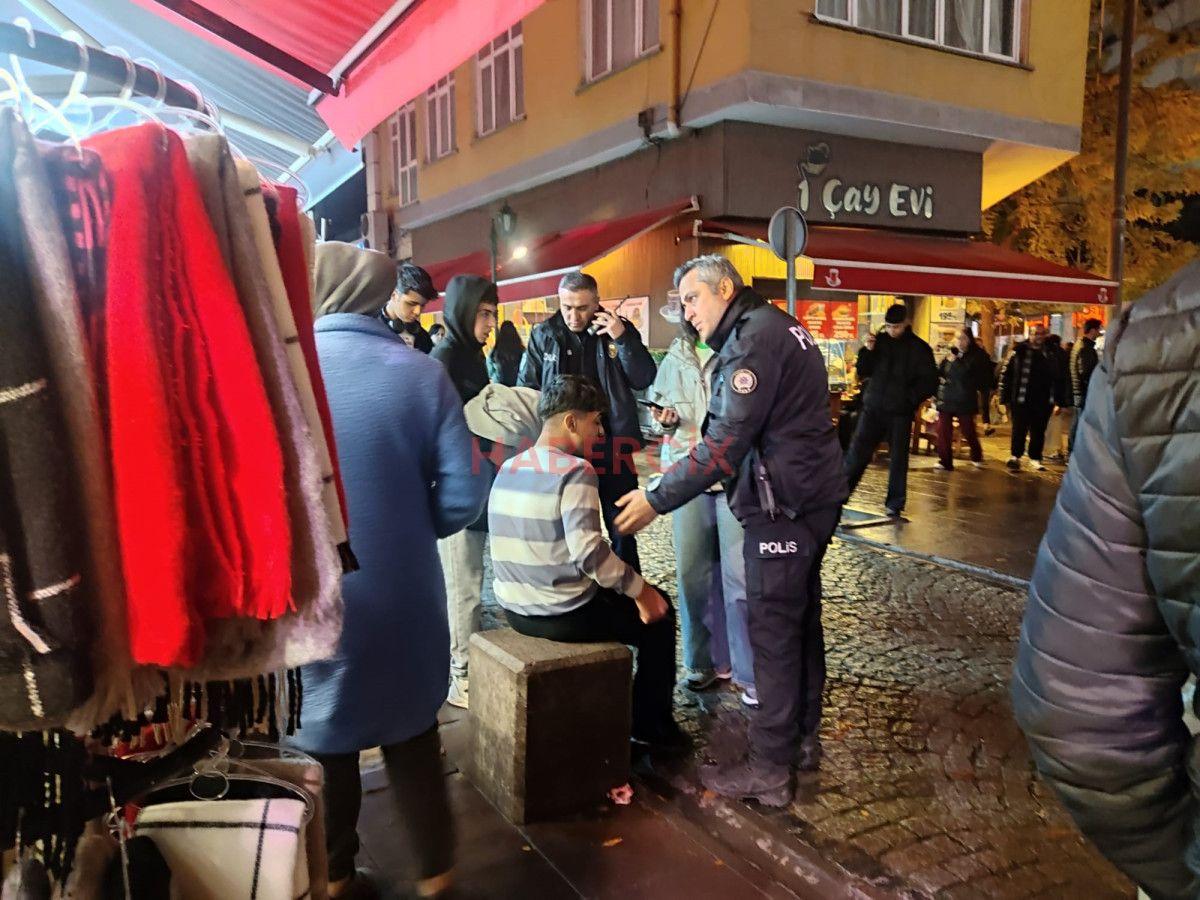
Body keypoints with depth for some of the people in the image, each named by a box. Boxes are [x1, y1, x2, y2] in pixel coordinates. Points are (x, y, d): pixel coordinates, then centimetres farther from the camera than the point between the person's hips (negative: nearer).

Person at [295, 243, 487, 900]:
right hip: (404, 594, 1)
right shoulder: (422, 373, -10)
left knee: (325, 737, 20)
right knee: (412, 737, 19)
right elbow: (462, 499, -11)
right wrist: (405, 531, 7)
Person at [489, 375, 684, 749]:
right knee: (658, 614, 14)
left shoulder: (507, 469, 7)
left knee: (613, 594, 32)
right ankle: (652, 725, 26)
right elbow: (587, 551, -27)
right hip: (564, 615, -8)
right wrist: (641, 589, -13)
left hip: (514, 608, 8)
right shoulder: (574, 471, -17)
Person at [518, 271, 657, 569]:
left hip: (611, 444, 0)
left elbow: (644, 380, -7)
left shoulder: (619, 329, -1)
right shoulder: (543, 335, 0)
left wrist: (622, 339, -18)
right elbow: (525, 388, 6)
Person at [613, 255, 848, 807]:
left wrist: (656, 500, -20)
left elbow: (725, 444, -23)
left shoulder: (754, 337, -16)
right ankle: (802, 737, 31)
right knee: (802, 619, 17)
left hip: (784, 503, -10)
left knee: (773, 631, -3)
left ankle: (769, 769, 7)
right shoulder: (780, 326, 15)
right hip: (814, 494, 10)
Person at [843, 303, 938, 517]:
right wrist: (868, 350, -10)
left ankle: (895, 503, 15)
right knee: (857, 452, -2)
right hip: (873, 407, 1)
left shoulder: (919, 348, -2)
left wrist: (910, 399, -10)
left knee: (898, 458, 5)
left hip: (900, 413, -1)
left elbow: (930, 382, 0)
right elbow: (863, 372, 4)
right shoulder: (879, 340, 4)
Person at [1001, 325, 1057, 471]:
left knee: (1039, 432, 10)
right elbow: (1007, 374, -4)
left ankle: (1035, 458, 23)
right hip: (1021, 400, -3)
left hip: (1043, 401, 3)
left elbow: (1055, 377, 12)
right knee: (1019, 430, 2)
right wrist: (1006, 397, -7)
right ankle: (1016, 456, 16)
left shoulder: (1050, 353, 8)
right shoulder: (1020, 351, -3)